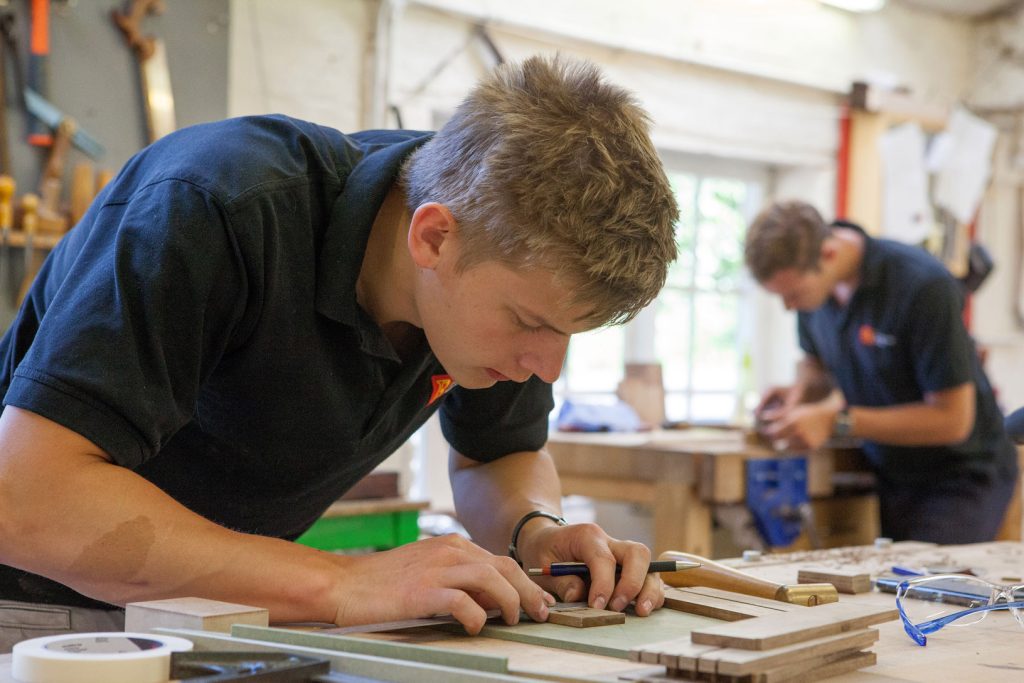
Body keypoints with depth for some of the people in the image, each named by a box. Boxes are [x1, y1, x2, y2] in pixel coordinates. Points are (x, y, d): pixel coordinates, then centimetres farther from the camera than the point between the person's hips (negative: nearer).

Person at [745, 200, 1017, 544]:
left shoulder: (924, 286, -25)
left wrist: (837, 421, -24)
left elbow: (952, 419, -21)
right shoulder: (805, 276, -6)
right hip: (888, 474, 6)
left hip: (960, 475, -6)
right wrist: (800, 392, -10)